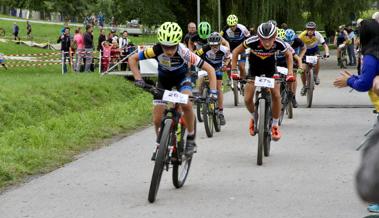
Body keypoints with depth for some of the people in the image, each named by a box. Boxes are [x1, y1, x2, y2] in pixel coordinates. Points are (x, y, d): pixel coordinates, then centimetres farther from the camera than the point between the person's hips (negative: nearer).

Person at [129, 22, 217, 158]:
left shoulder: (184, 53, -36)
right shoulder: (156, 50, -33)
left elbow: (209, 69, -30)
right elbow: (132, 59, -20)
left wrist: (213, 92, -38)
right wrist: (138, 79, -31)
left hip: (182, 78, -2)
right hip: (163, 80, 2)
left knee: (186, 104, -32)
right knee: (157, 120, -6)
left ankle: (191, 139, -10)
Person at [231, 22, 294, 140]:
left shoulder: (279, 43, -32)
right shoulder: (253, 41, -36)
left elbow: (288, 55, -8)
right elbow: (236, 52, -19)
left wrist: (290, 72, -19)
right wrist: (234, 70, -25)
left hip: (270, 68, 0)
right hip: (254, 68, 0)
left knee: (276, 95, -16)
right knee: (248, 99, -10)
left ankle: (275, 125, 3)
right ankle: (254, 117, 23)